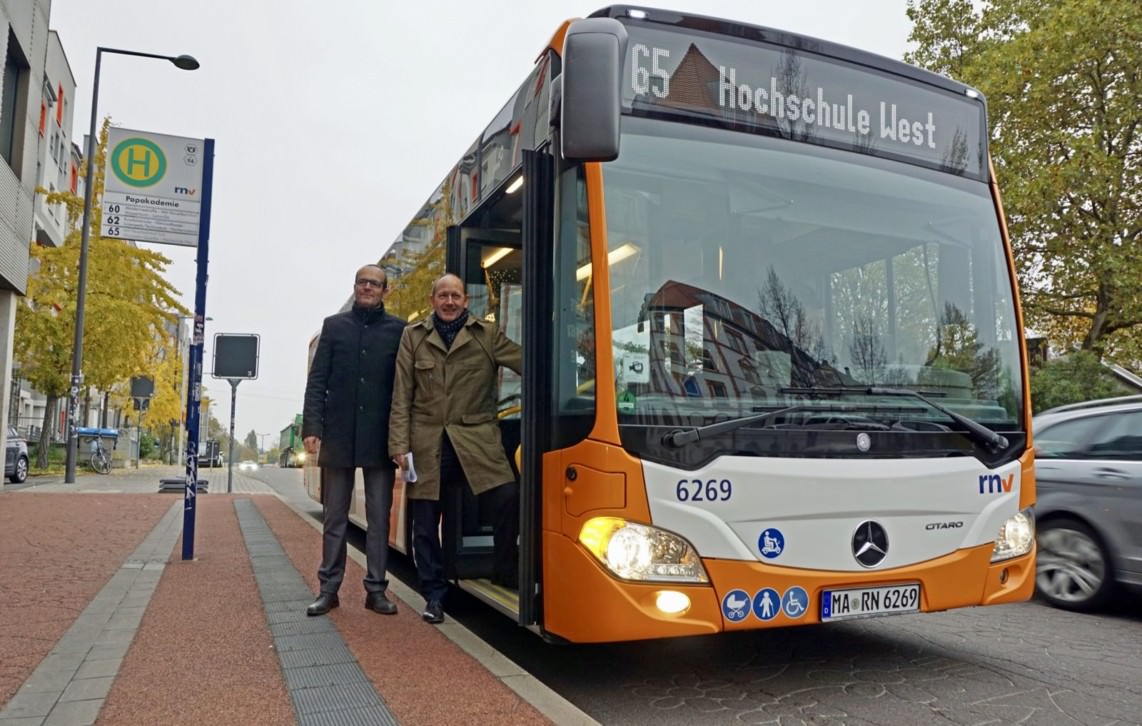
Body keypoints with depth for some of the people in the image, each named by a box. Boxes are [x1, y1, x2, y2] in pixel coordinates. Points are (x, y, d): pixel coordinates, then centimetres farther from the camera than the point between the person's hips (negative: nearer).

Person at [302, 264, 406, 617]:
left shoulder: (398, 329, 4)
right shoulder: (334, 325, 7)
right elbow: (317, 381, 3)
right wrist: (312, 426, -8)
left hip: (381, 438, -1)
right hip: (339, 435, 1)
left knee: (379, 518, 6)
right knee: (335, 517, 9)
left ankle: (376, 589, 14)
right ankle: (329, 589, 17)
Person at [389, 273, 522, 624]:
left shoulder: (487, 335, 6)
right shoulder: (413, 337, 7)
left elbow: (525, 362, -3)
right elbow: (401, 397, 5)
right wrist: (400, 445, -1)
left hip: (476, 439, -1)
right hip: (427, 443, 1)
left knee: (508, 498, -17)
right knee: (425, 523, 5)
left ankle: (505, 572, 8)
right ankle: (434, 594, 22)